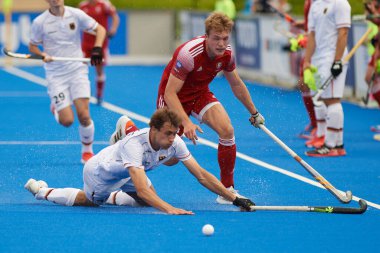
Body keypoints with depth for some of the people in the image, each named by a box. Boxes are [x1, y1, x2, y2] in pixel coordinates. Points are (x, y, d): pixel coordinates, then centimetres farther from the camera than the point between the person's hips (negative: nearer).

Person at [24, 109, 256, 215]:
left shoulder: (175, 143, -26)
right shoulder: (135, 144, -45)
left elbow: (202, 176, -24)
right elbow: (141, 189, -53)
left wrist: (234, 198, -30)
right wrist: (169, 208, -65)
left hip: (125, 173, 6)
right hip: (99, 171, -6)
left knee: (148, 202, 9)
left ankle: (111, 198, 30)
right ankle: (42, 190, 34)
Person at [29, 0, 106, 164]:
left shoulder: (76, 15, -5)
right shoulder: (39, 22, -6)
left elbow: (100, 29, 5)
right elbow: (32, 46, 6)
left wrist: (97, 49, -12)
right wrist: (42, 55, -16)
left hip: (77, 70, 1)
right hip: (55, 75, -1)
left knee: (84, 116, -11)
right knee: (67, 120, -10)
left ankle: (87, 152, 12)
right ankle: (55, 107, 27)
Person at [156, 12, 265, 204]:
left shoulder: (227, 54, -14)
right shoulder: (189, 53, -34)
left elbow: (236, 84, 7)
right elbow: (170, 93, -32)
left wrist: (254, 113, 16)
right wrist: (186, 122, -42)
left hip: (200, 94, 5)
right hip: (174, 97, -5)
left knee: (227, 130, -20)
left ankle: (227, 190, -7)